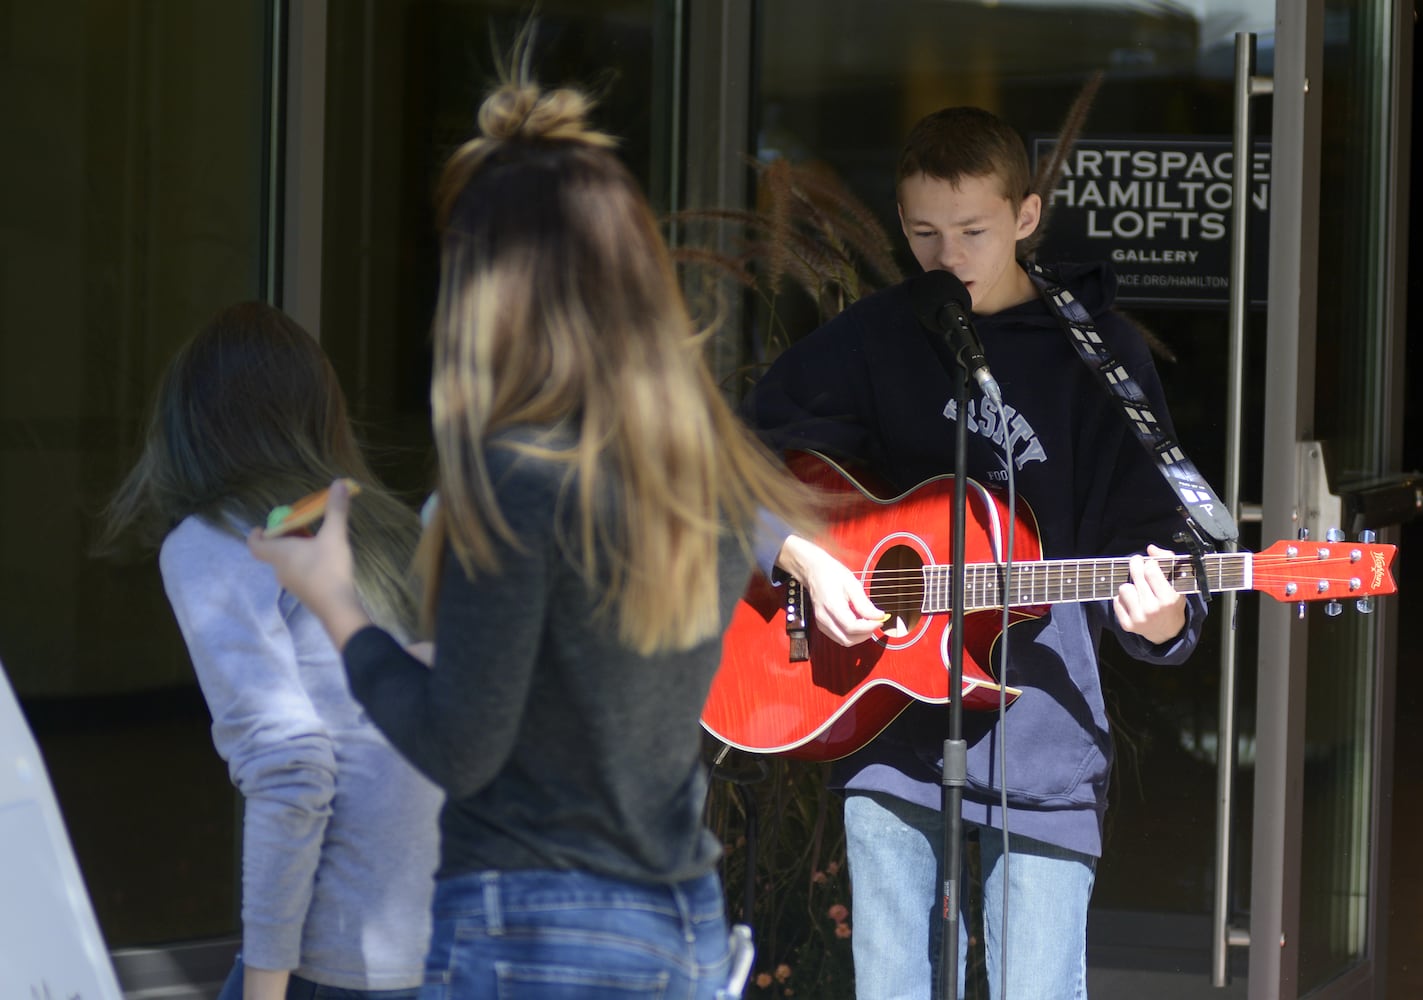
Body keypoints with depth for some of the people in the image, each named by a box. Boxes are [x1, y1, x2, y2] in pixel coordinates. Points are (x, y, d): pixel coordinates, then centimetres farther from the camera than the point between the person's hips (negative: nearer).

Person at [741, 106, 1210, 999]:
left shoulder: (1099, 355, 2)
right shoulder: (875, 339, 7)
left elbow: (1144, 539, 0)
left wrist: (1159, 621, -21)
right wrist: (805, 560, -7)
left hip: (1040, 736, -2)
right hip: (887, 721, 2)